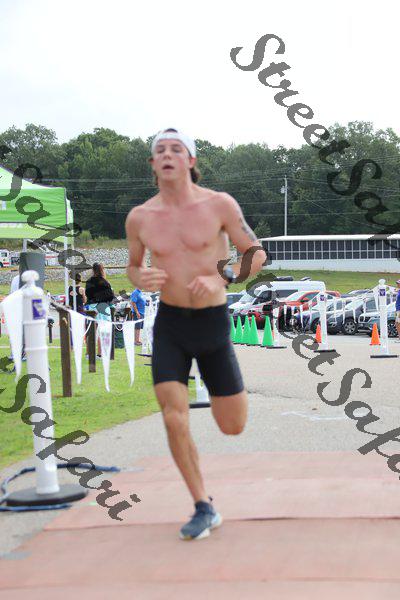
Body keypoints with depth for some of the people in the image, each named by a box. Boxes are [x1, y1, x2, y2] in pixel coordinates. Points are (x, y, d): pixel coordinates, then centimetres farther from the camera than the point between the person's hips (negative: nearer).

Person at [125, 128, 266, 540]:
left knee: (233, 427, 6)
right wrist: (141, 279, -10)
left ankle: (226, 389, 44)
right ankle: (204, 508, 4)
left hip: (212, 322, -1)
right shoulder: (139, 217, -1)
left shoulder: (219, 205, -9)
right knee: (174, 420, -12)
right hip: (168, 324, 2)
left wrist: (220, 278, -22)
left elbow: (258, 254, -4)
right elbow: (133, 265, 15)